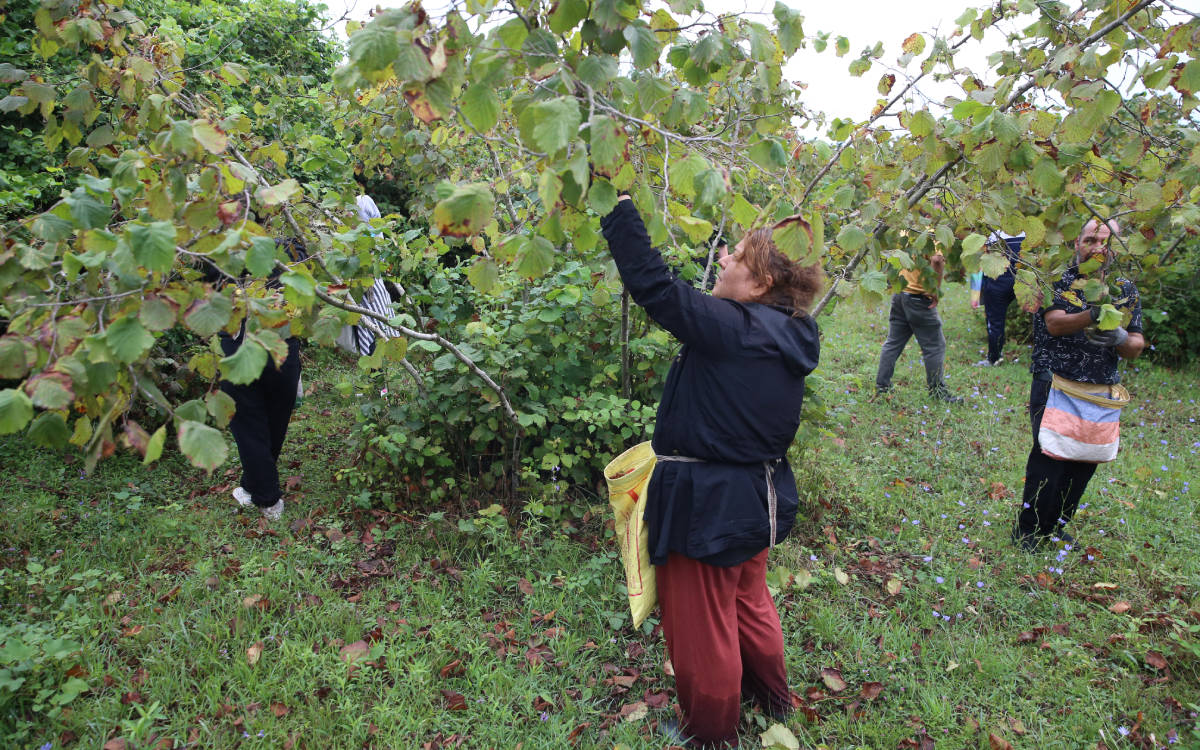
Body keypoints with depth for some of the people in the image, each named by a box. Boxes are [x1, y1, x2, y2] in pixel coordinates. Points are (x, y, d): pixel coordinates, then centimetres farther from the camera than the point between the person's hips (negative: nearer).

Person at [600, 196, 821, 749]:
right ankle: (772, 698, 50)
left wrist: (618, 200, -21)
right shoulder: (788, 338, 1)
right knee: (750, 603, 29)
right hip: (758, 496, 9)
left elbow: (650, 281, -28)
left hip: (709, 506, -9)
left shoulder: (730, 328, -25)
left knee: (702, 625, 12)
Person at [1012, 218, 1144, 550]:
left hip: (1101, 393, 5)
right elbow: (1055, 324, -20)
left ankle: (1055, 524, 26)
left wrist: (1121, 338, -19)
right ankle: (1028, 529, 5)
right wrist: (1093, 315, -39)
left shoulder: (1126, 290, 8)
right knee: (1049, 455, -9)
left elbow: (1135, 348, 5)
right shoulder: (1058, 280, -3)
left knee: (1085, 461, 9)